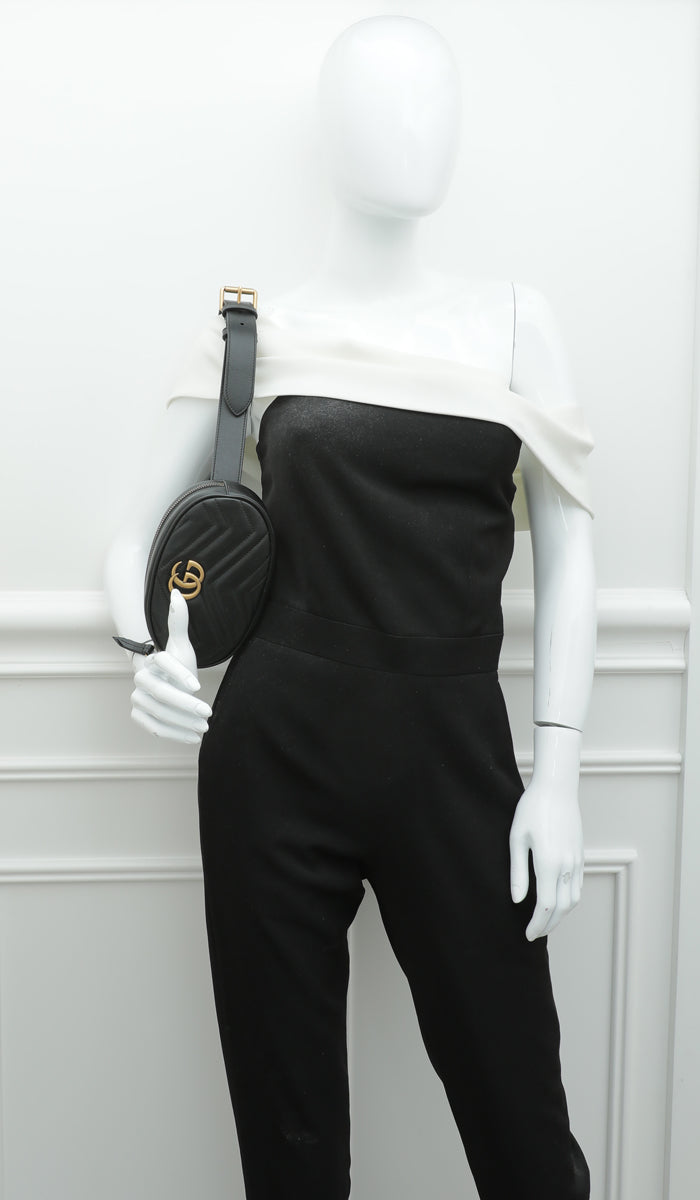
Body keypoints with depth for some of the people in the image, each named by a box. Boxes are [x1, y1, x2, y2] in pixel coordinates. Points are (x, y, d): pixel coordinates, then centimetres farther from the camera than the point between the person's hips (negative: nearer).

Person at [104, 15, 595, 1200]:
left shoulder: (512, 318, 7)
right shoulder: (257, 331, 4)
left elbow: (566, 549, 6)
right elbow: (138, 535, 10)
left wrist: (558, 770, -1)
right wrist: (149, 648, -11)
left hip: (455, 752, 1)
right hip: (277, 747, 0)